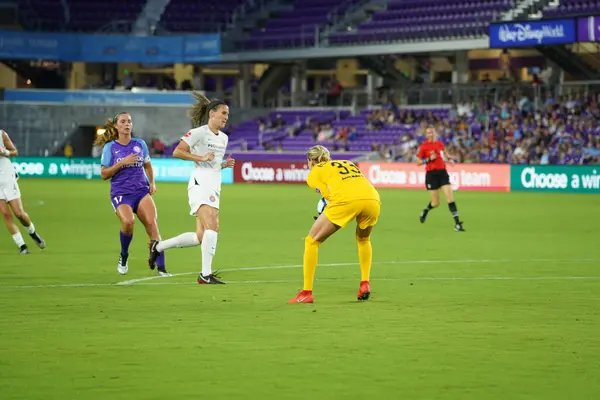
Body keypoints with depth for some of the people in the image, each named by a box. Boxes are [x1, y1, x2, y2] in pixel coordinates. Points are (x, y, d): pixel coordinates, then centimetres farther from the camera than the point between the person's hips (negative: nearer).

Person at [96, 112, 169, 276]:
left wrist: (152, 183, 11)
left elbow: (147, 165, 26)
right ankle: (123, 256, -1)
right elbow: (104, 174, -1)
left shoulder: (140, 144, 11)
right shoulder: (110, 147, 2)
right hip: (121, 193, -3)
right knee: (128, 221, -30)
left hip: (142, 191, 3)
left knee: (151, 222, -19)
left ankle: (161, 267, -20)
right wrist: (122, 162, -12)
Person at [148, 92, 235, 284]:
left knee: (201, 237, 4)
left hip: (214, 186, 9)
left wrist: (225, 164, 9)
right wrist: (201, 157, -19)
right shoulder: (199, 132, -6)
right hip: (200, 183, -9)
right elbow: (177, 152, -12)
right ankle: (206, 274, -21)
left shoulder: (223, 138, 18)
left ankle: (158, 246, 20)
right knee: (212, 227, -22)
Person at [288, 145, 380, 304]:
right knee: (363, 239, 36)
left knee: (312, 241, 14)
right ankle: (365, 284, 25)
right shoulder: (348, 163, 36)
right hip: (373, 198, 5)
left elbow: (330, 196, 8)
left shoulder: (314, 173, 21)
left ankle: (307, 293, 9)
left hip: (347, 201, -5)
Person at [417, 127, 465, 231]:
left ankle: (457, 223, -12)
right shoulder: (423, 147, -5)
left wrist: (449, 157, 8)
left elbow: (445, 153, 29)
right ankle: (425, 211, 36)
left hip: (442, 172, 3)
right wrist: (429, 159, -17)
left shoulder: (440, 143, 8)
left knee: (450, 198, -10)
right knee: (436, 203, 0)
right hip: (431, 174, -3)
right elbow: (418, 162, -4)